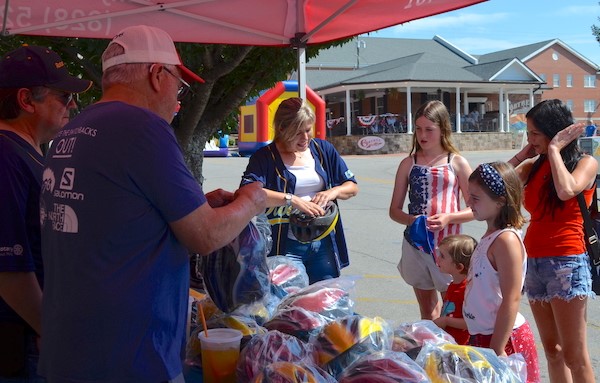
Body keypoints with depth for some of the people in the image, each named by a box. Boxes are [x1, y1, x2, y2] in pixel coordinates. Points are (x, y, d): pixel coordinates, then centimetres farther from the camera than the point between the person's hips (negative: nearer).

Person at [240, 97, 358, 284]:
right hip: (286, 246, -4)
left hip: (324, 243, 4)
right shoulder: (265, 157, -5)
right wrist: (292, 200, -28)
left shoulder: (323, 149, 9)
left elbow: (352, 187, 14)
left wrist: (333, 192, -8)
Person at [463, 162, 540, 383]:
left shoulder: (506, 240, -20)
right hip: (482, 336, 9)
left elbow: (511, 300, -23)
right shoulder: (491, 235, 7)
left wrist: (497, 350, -22)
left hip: (503, 339, -9)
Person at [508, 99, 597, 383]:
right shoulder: (533, 165, 12)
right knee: (551, 349, 12)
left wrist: (554, 149, -12)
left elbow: (566, 191, -25)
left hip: (566, 263, -6)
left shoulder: (586, 163, -3)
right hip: (534, 262, 6)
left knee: (573, 354, -4)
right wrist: (524, 154, 6)